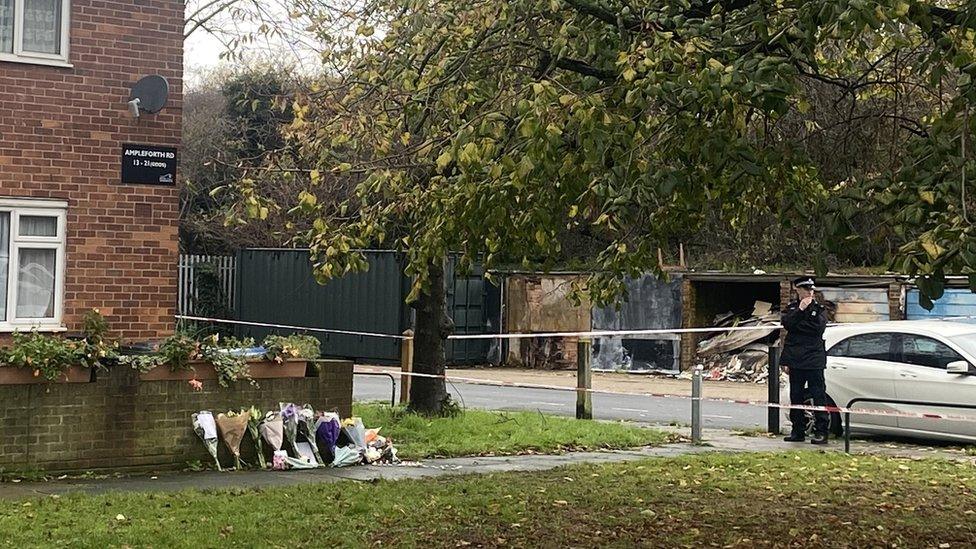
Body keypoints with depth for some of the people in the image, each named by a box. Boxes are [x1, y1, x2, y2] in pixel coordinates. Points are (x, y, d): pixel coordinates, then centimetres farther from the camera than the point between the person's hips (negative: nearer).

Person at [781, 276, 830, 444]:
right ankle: (798, 431, 15)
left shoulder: (819, 308, 5)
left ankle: (821, 432, -3)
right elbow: (787, 323, -5)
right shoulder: (791, 307, 13)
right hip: (795, 359, 3)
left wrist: (798, 324, -10)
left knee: (818, 395, -5)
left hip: (814, 359, -3)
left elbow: (819, 328, -10)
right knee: (796, 396, 7)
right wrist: (800, 310, -12)